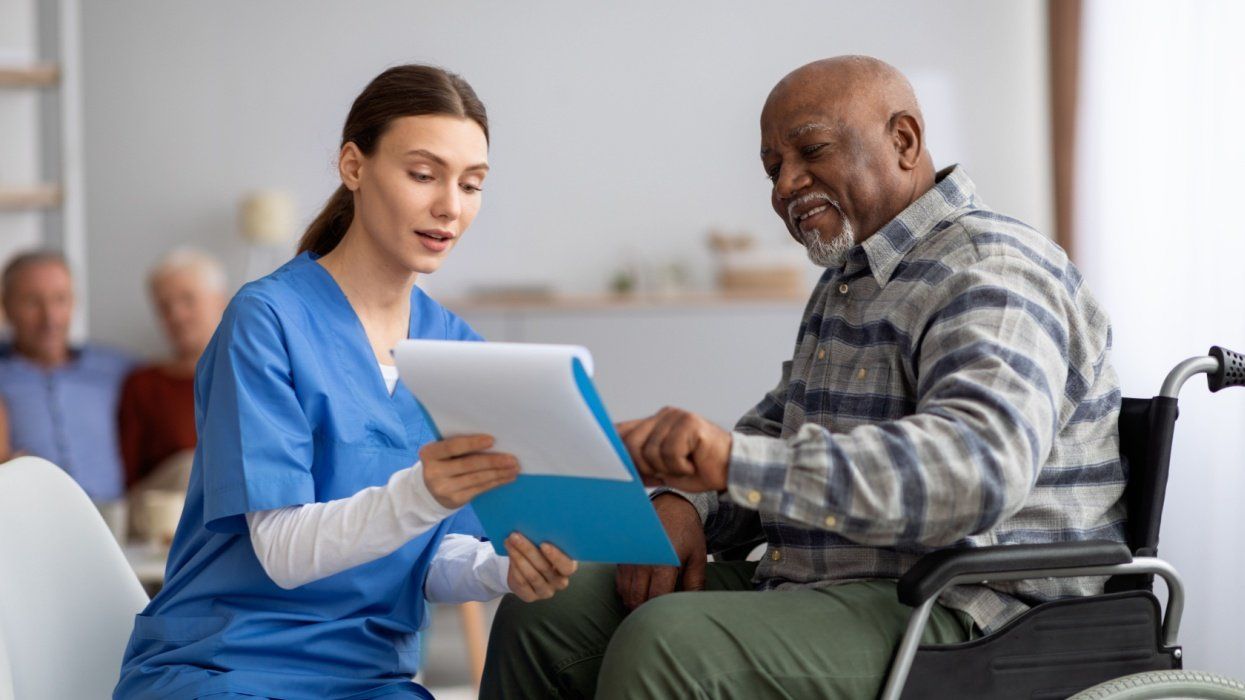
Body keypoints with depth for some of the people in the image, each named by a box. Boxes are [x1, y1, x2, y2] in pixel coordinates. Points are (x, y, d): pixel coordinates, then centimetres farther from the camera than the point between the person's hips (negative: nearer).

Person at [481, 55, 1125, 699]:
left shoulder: (989, 276, -13)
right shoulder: (849, 280, 21)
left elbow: (978, 466, -31)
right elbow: (776, 431, 26)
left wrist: (733, 459, -39)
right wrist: (684, 502, 1)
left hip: (953, 618, -10)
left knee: (663, 648, -30)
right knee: (545, 614, 0)